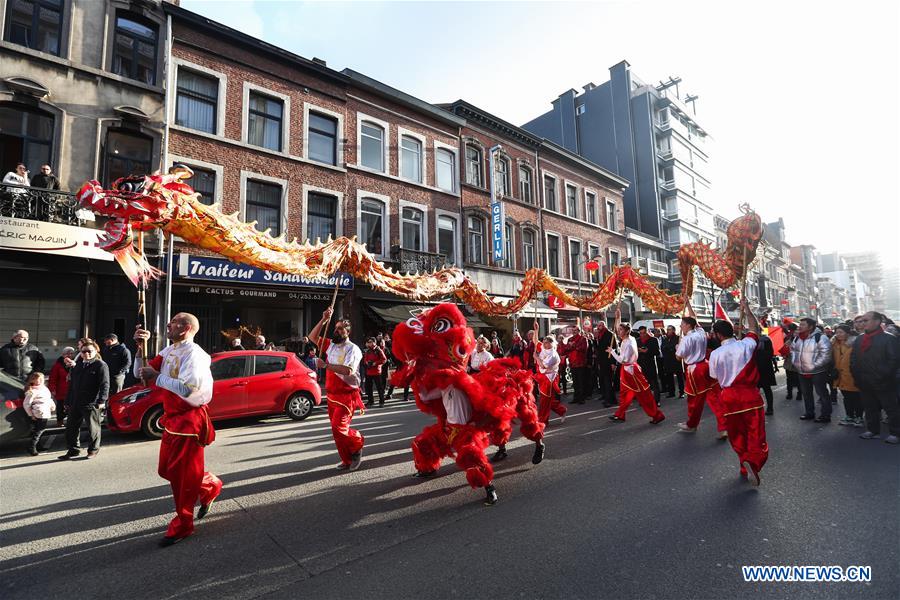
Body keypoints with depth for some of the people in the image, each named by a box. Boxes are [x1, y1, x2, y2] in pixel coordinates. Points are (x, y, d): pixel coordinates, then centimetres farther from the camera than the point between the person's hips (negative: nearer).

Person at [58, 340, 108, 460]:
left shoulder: (100, 365, -6)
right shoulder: (77, 366, 16)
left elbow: (104, 384, -13)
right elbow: (71, 385, 21)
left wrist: (102, 400, -21)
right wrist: (68, 402, 16)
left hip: (91, 404, -7)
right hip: (75, 403, 7)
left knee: (93, 428, 3)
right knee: (71, 427, 12)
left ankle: (93, 449, 18)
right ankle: (74, 449, 26)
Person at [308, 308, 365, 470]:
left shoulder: (353, 349, -11)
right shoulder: (331, 345, 11)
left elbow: (347, 370, -25)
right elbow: (313, 337, 10)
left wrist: (325, 365, -23)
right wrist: (323, 320, 0)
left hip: (347, 395, -7)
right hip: (331, 395, 7)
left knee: (338, 428, -15)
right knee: (337, 429, 9)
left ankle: (358, 442, 13)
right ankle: (347, 461, 21)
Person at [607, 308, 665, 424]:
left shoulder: (628, 344, -23)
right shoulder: (625, 340, 3)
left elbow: (622, 360, -23)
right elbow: (619, 329, 20)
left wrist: (612, 351, -14)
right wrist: (618, 318, 14)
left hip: (630, 370, -9)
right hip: (626, 370, 9)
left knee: (643, 394, -3)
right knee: (624, 393, 14)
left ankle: (657, 415, 5)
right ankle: (620, 415, 22)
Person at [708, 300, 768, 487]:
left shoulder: (715, 354, -7)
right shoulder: (746, 345, -5)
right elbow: (755, 329, 15)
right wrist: (747, 310, 25)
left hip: (729, 397, 0)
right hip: (750, 394, 0)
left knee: (737, 434, 16)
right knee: (756, 434, 0)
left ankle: (745, 466, 23)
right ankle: (753, 463, -23)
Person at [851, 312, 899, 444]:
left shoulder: (889, 338, -7)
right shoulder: (858, 339, 11)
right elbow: (853, 359, 15)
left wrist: (883, 376, -16)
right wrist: (857, 376, 6)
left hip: (883, 383, -6)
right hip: (865, 383, 6)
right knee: (870, 408, 14)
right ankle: (873, 430, 23)